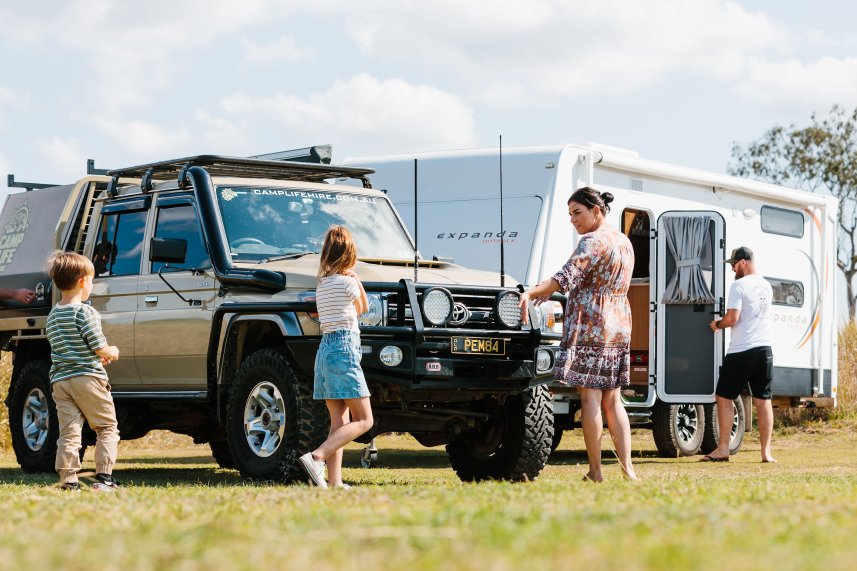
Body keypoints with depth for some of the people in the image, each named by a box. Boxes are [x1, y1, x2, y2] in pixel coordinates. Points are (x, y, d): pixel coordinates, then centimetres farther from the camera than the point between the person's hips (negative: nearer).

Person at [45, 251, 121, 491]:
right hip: (87, 377, -6)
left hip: (60, 380, 6)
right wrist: (112, 352, 11)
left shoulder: (52, 315, 14)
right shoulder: (85, 312, -10)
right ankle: (103, 478, -3)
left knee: (68, 433, 5)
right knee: (107, 428, 5)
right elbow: (100, 348, -12)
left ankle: (68, 480, -3)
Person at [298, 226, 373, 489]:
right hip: (344, 349, -8)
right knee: (363, 420, -6)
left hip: (325, 349, 8)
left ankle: (334, 481, -2)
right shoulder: (347, 282, -8)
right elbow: (362, 308, 10)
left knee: (339, 422, 7)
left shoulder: (322, 283, 14)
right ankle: (316, 458, -22)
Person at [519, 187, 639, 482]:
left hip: (589, 325, -8)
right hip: (620, 325, 9)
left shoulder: (592, 242, -12)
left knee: (590, 397, -5)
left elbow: (568, 276, -26)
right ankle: (627, 468, 6)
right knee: (612, 399, 12)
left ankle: (595, 472, -4)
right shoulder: (623, 241, 17)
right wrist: (549, 290, 13)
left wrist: (531, 293, -35)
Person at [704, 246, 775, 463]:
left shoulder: (739, 285, -10)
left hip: (741, 351, -6)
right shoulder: (766, 286, 12)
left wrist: (717, 324, 2)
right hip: (764, 349, 6)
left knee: (724, 398, 3)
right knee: (763, 400, 7)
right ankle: (766, 451, 6)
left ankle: (723, 449, 1)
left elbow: (733, 317, -18)